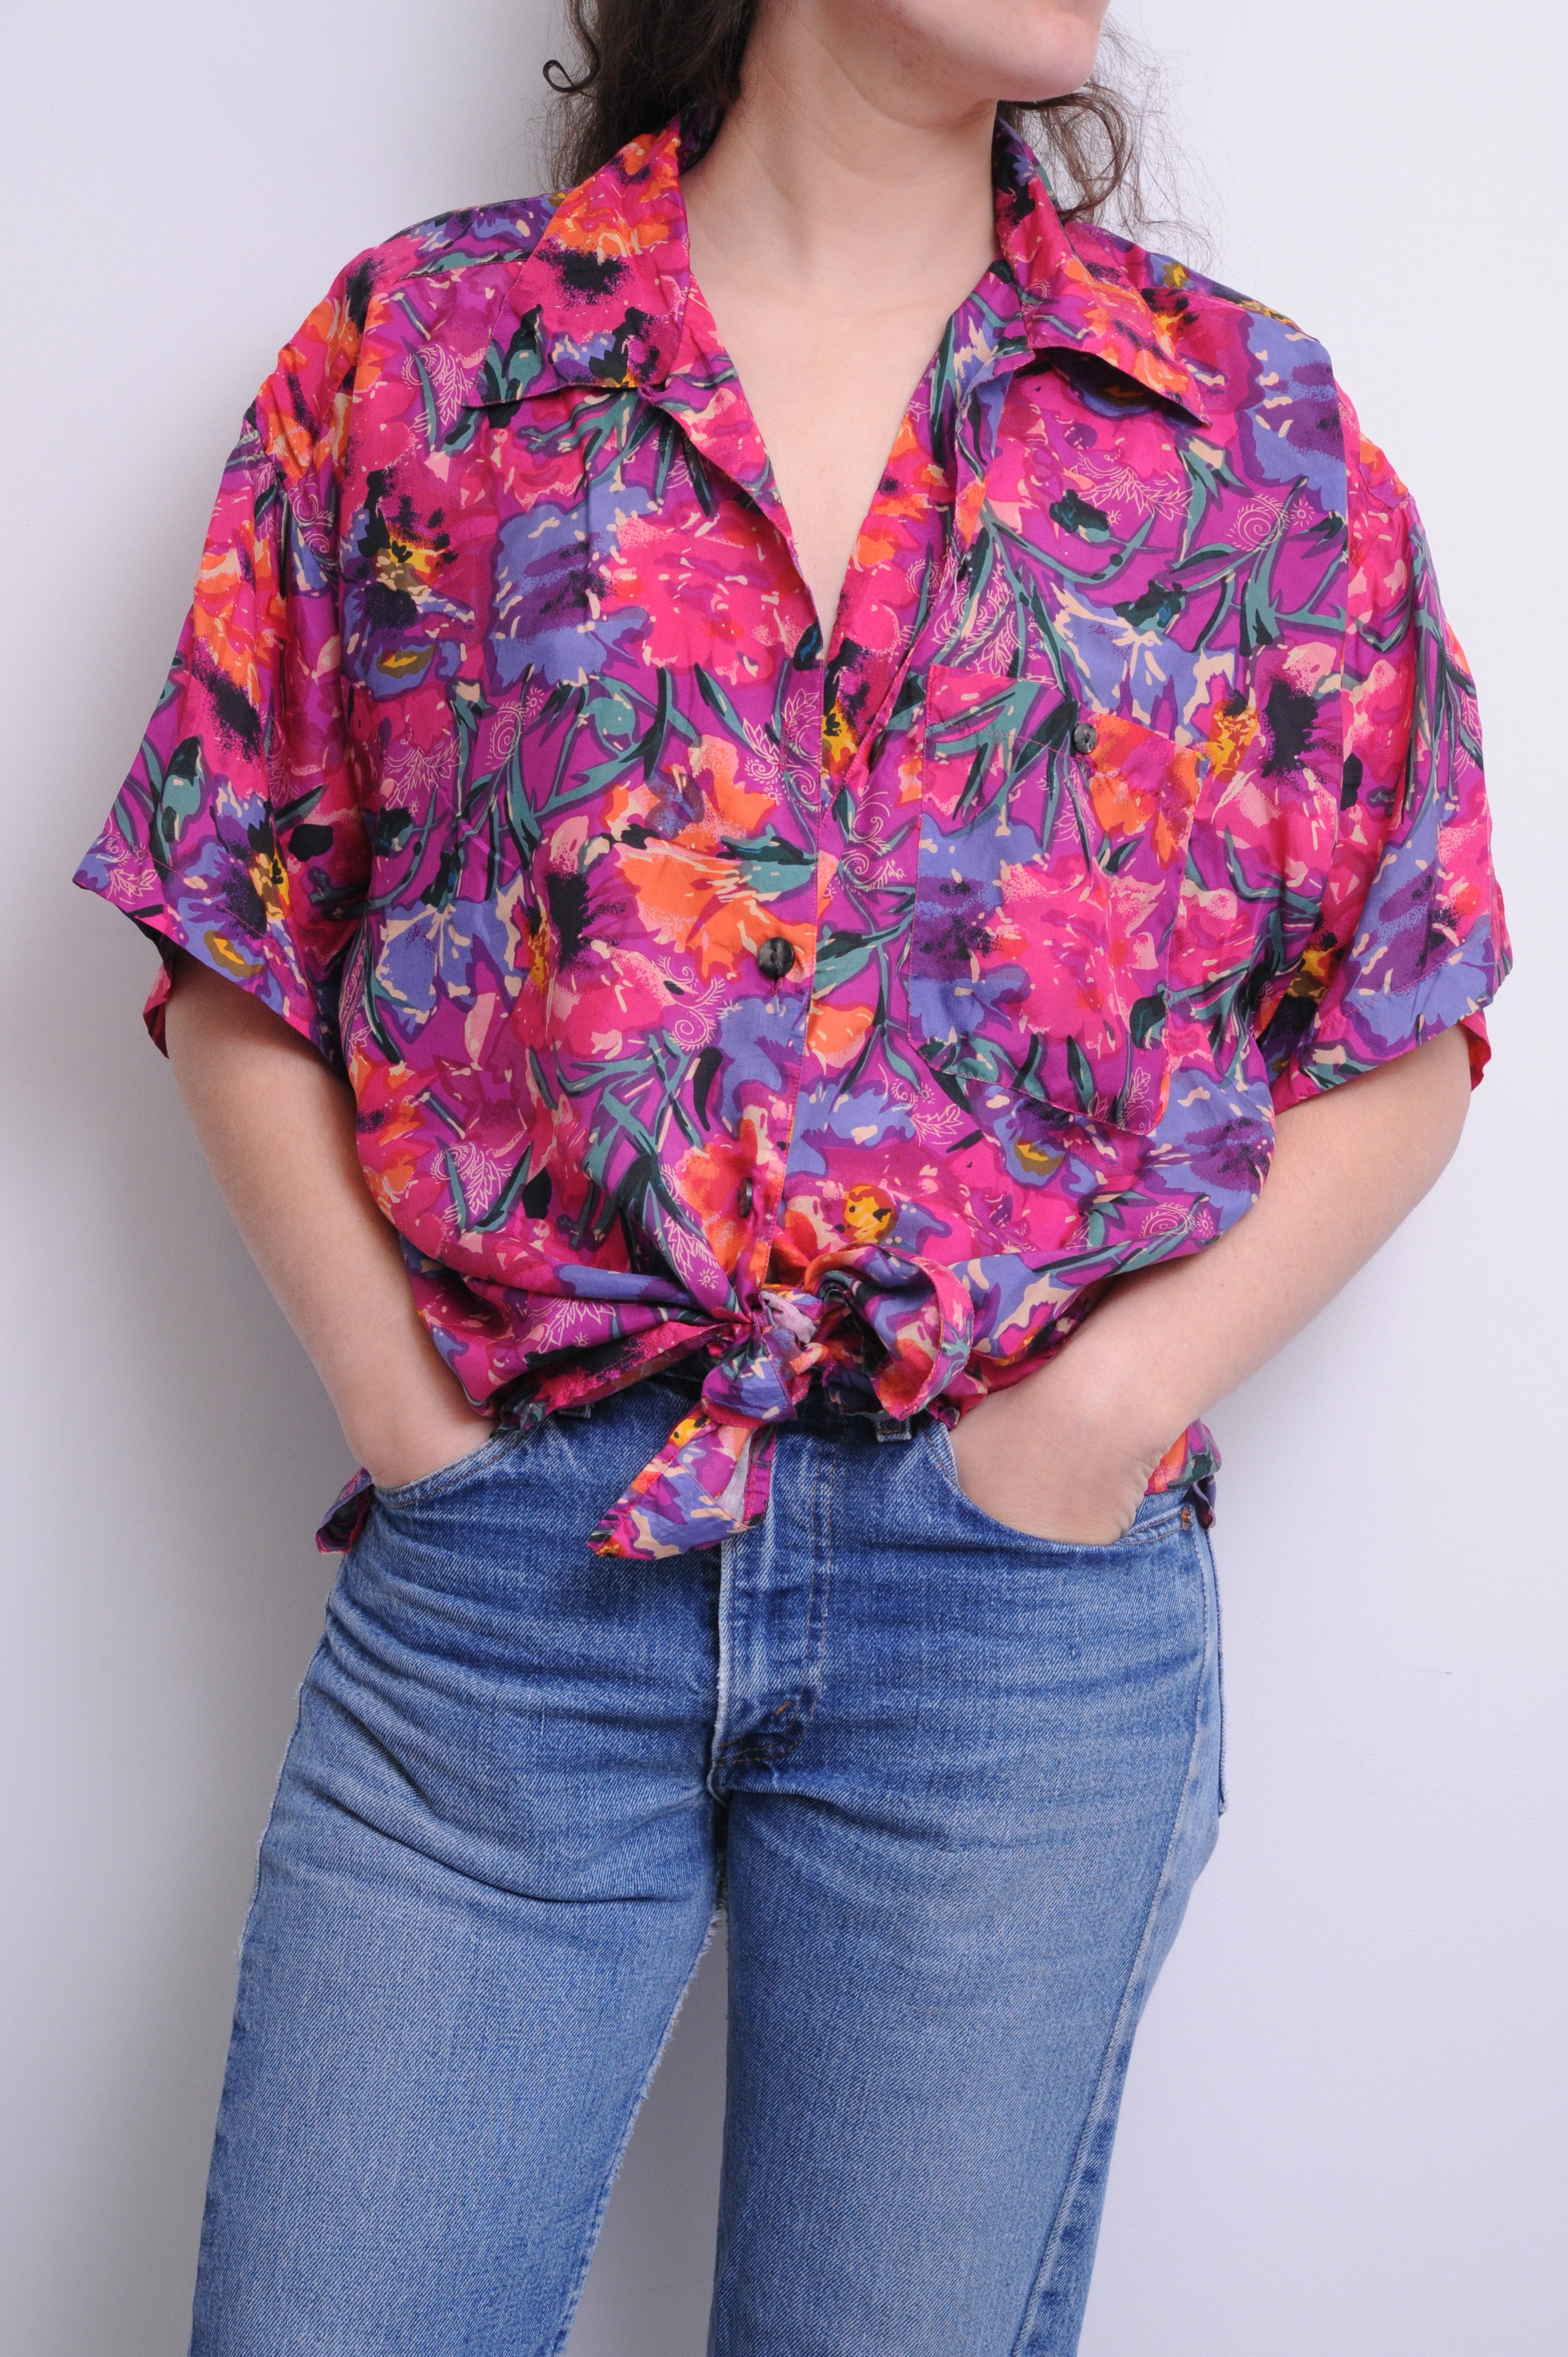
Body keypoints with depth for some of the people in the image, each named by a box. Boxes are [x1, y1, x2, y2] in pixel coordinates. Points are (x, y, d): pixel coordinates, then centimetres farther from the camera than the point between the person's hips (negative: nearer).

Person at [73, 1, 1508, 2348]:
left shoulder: (1251, 423, 6)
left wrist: (1111, 1408, -5)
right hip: (501, 1560, 0)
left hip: (1026, 1588, 1)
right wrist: (404, 1410, -3)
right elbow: (234, 968, 6)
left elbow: (1401, 1040, 7)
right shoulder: (421, 349, 5)